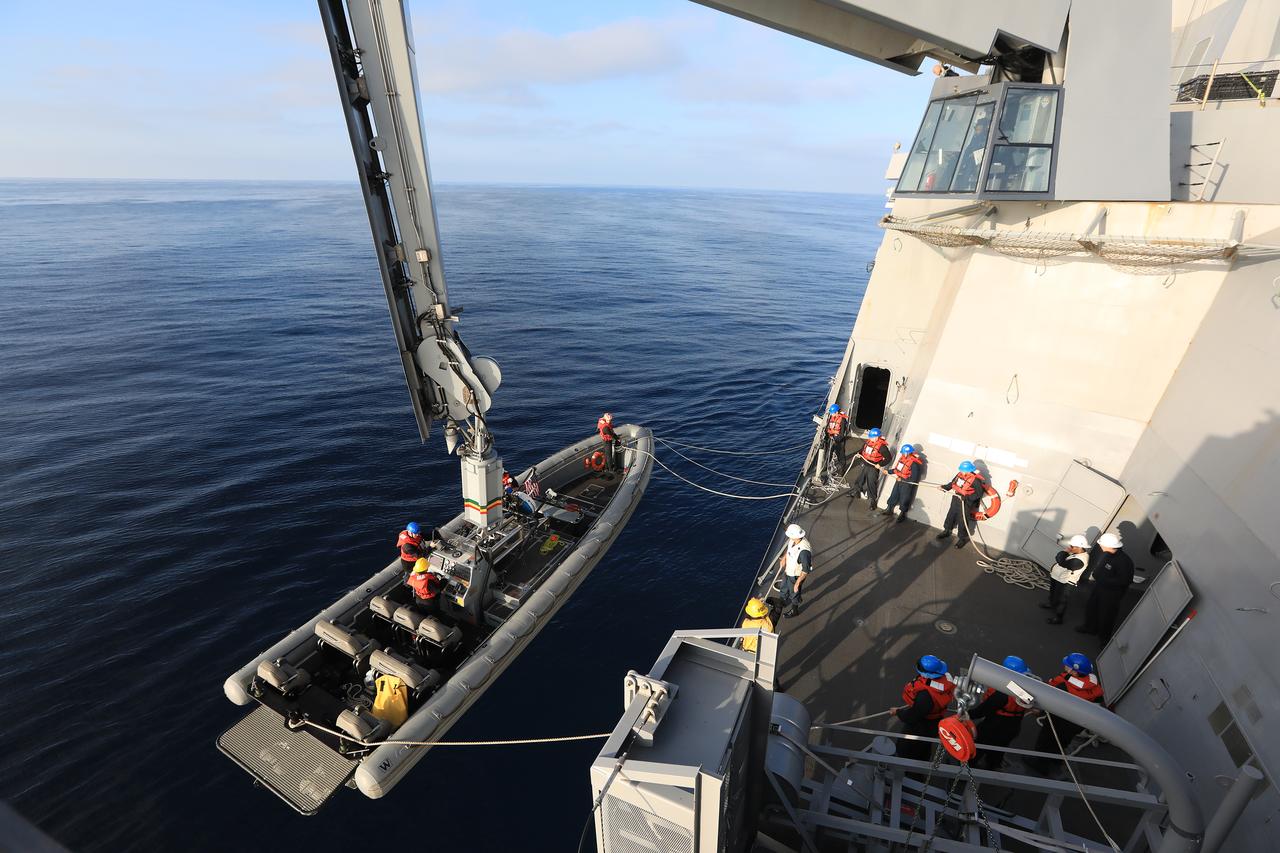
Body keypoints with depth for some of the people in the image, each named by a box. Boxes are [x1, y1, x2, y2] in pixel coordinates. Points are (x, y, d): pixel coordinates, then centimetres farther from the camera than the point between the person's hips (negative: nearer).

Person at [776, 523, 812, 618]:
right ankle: (785, 602, 61)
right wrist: (784, 558, 4)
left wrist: (797, 583, -24)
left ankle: (794, 610, 49)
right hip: (787, 571, 7)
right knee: (784, 589, 31)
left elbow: (806, 571, -30)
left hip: (796, 576, -7)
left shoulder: (804, 551, -42)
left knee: (794, 593, 21)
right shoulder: (793, 540, -19)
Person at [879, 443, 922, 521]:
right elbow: (897, 468, 12)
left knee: (904, 499, 8)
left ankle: (902, 515, 27)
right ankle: (889, 510, 36)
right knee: (894, 495, 19)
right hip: (899, 480, 7)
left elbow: (914, 478, -25)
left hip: (907, 483, -7)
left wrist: (902, 480, -25)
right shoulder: (903, 457, -3)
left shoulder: (914, 463, -26)